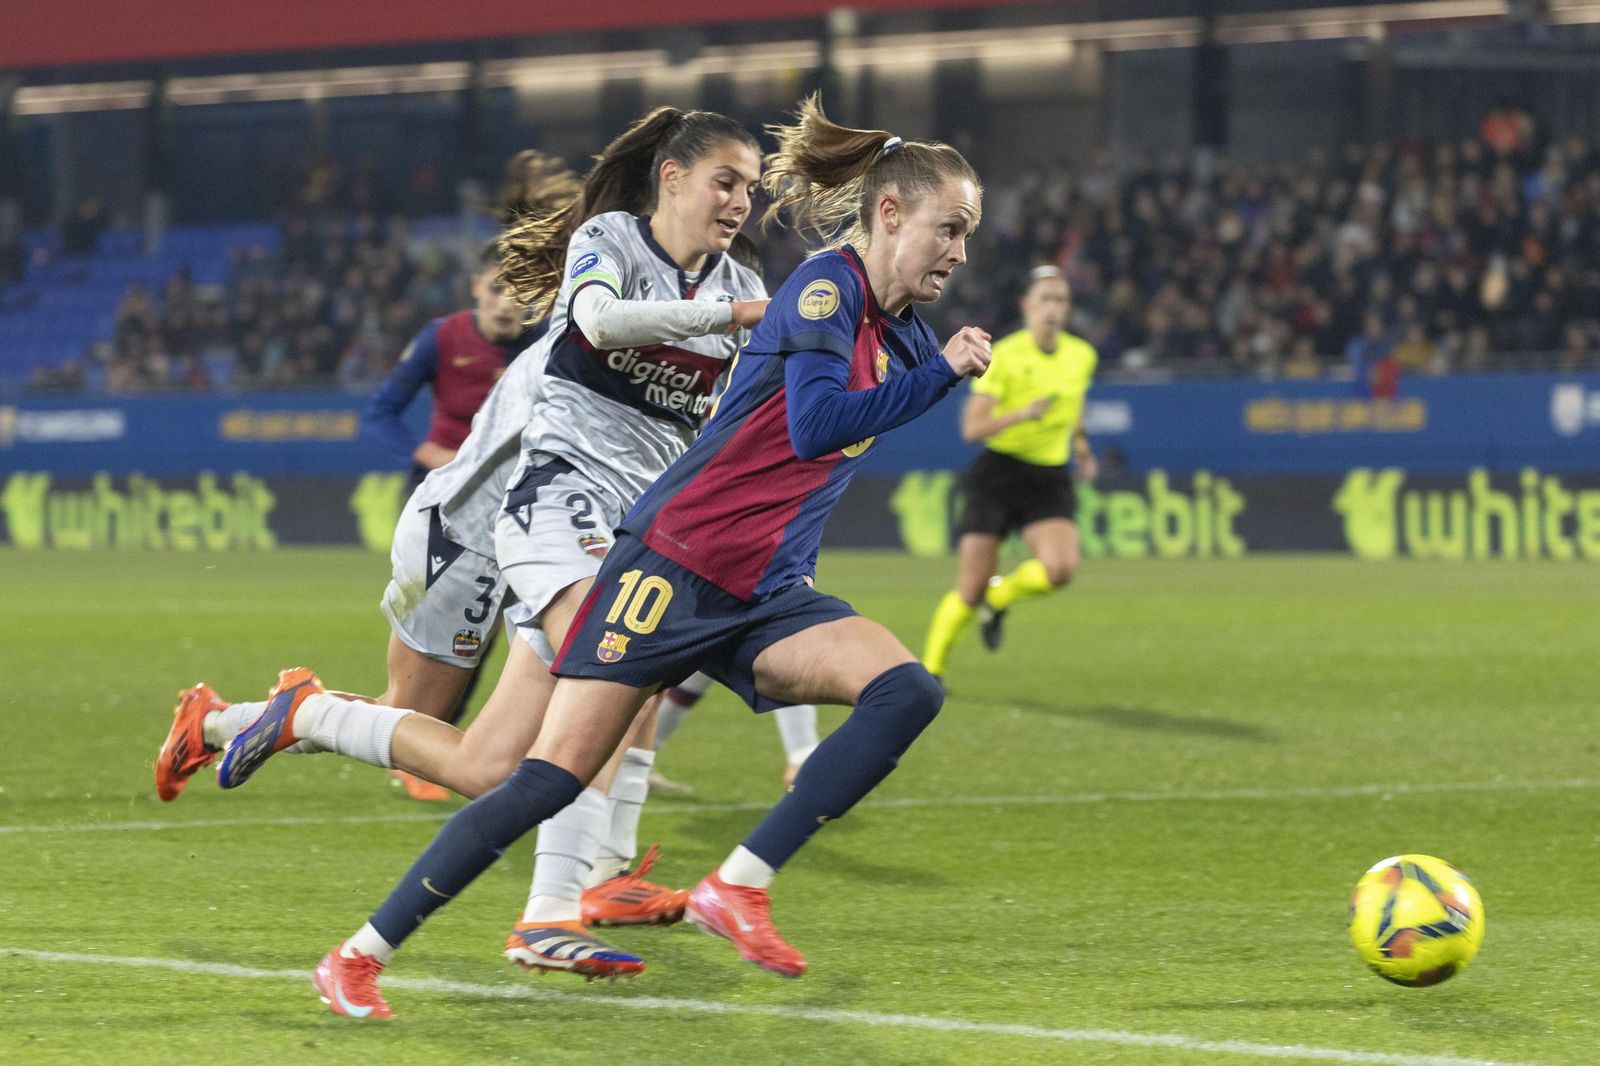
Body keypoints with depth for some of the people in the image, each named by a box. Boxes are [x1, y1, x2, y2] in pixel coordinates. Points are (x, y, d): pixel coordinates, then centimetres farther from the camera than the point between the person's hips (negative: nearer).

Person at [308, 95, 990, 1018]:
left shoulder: (901, 335, 14)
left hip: (765, 597, 8)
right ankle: (360, 956, -2)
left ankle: (740, 887, -14)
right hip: (676, 564, -8)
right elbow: (816, 427, -25)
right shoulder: (826, 287, -11)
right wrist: (942, 373, -20)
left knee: (908, 692, -16)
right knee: (555, 777, -12)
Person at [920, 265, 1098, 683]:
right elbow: (972, 429, -13)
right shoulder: (1004, 356, -10)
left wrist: (1081, 445, 13)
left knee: (1061, 568, -23)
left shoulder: (1082, 356, 4)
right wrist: (1022, 414, -27)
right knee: (970, 591, -6)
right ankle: (931, 668, 17)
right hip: (998, 475, -3)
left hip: (1050, 480, 3)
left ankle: (998, 598, 10)